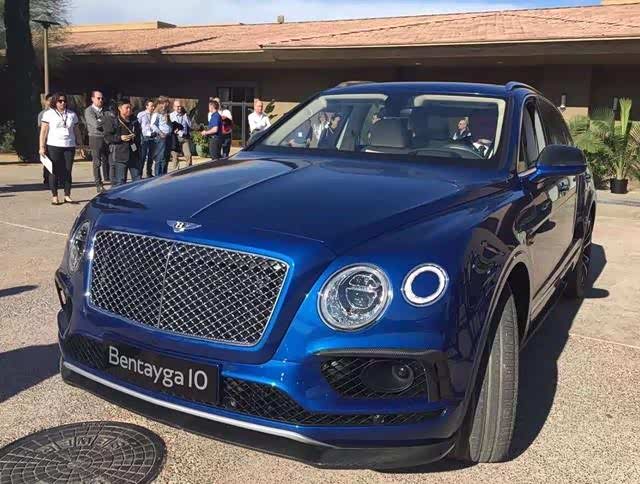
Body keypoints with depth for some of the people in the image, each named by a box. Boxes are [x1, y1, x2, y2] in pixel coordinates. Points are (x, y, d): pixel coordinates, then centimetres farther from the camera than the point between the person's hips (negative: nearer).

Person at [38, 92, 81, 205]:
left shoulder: (72, 114, 13)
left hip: (69, 146, 3)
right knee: (54, 172, 0)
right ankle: (54, 196, 5)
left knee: (68, 171, 3)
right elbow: (43, 131, 0)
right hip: (54, 146, -2)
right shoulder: (48, 114, 3)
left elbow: (76, 131, 16)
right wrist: (42, 147, -7)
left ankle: (67, 195, 10)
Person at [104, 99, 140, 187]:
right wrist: (120, 138, -18)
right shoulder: (112, 121, -4)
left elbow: (139, 133, 26)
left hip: (134, 155, 5)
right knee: (120, 182, -3)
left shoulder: (134, 121, 12)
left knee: (137, 180, 10)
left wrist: (135, 136, 8)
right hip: (119, 156, -5)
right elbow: (107, 137, -7)